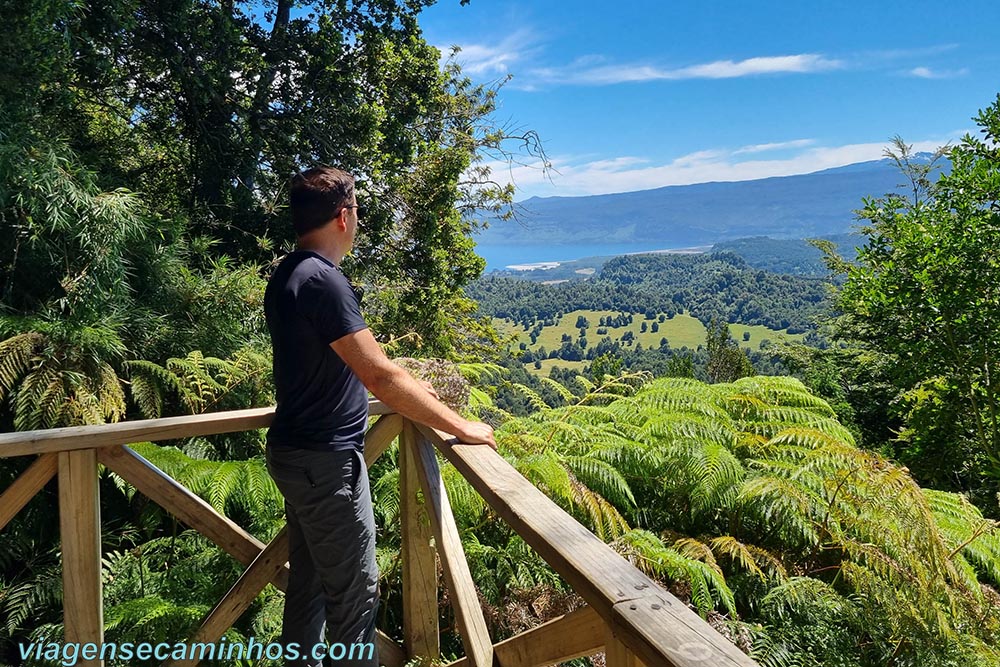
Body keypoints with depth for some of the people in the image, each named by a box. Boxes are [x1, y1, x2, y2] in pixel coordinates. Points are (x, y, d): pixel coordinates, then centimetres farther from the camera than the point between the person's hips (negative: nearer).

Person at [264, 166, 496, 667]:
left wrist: (407, 389, 20)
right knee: (355, 591, 3)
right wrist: (461, 428, -19)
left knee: (307, 578, 20)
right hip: (326, 461, -10)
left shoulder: (287, 275, 9)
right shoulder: (323, 281, -22)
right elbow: (378, 376, -26)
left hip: (296, 453, 10)